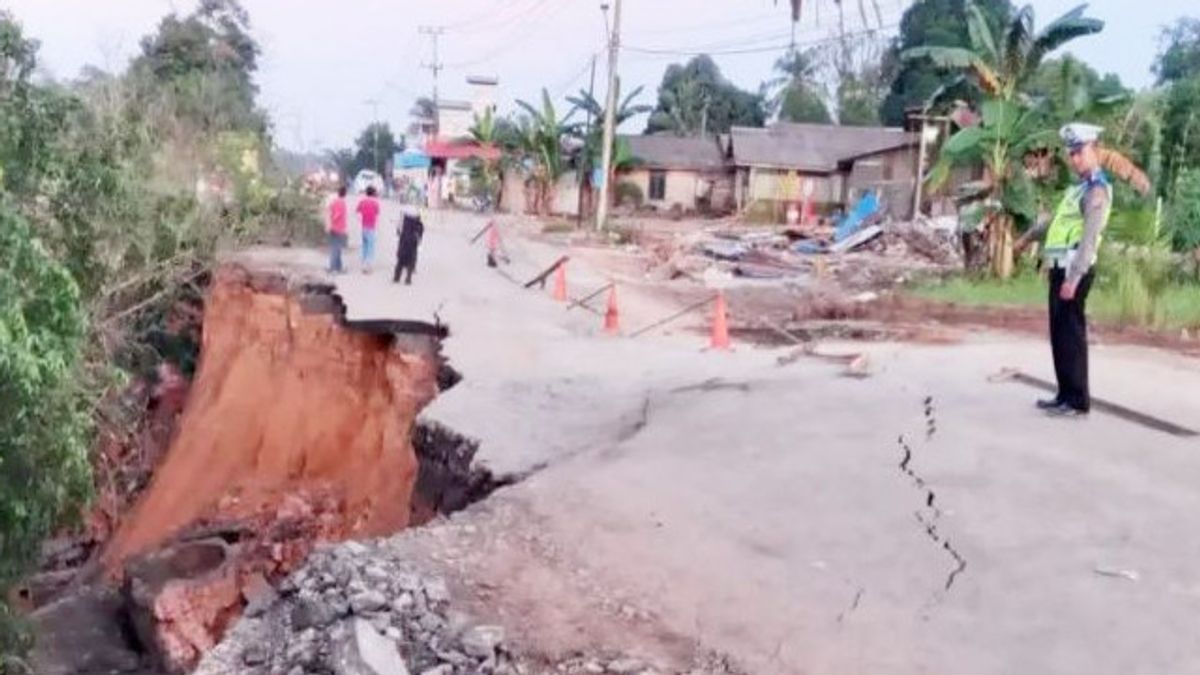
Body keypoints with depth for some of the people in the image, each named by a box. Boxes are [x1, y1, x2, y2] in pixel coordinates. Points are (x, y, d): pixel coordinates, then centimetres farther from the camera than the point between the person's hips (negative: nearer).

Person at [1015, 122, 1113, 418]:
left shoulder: (1097, 191, -12)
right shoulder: (1081, 187, 19)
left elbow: (1089, 239, -20)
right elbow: (1058, 219, 35)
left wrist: (1073, 278, -26)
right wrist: (1029, 236, 47)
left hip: (1074, 270, -9)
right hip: (1061, 267, 9)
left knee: (1071, 333, -7)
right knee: (1059, 333, 12)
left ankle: (1078, 401, -2)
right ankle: (1066, 395, 20)